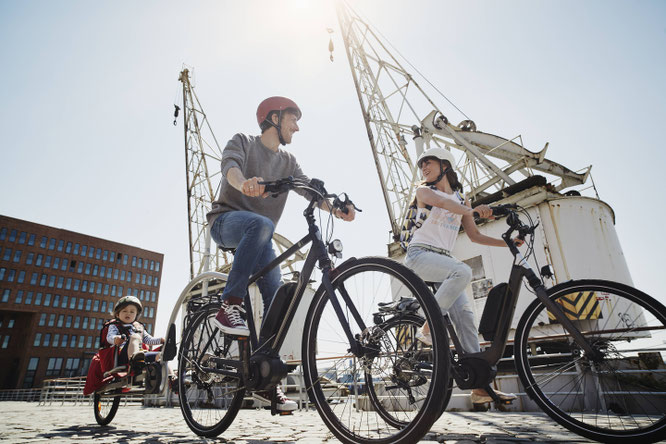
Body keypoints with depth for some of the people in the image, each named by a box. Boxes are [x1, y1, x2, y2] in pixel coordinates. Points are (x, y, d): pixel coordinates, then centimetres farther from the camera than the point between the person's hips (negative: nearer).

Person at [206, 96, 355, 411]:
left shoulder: (287, 162, 16)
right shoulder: (243, 142, 3)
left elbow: (310, 189, 0)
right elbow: (230, 165, -20)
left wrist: (335, 208, -22)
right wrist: (245, 184, -45)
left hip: (257, 236, 5)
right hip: (226, 220, -5)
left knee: (277, 299, -9)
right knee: (262, 224, -40)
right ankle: (229, 306, -33)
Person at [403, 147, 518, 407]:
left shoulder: (462, 200, 20)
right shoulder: (423, 191, 6)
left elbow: (475, 235, 17)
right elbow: (443, 202, -17)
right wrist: (473, 210, -34)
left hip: (443, 260, 5)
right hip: (420, 255, -4)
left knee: (464, 314, -10)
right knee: (463, 271, -32)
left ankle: (480, 387, -8)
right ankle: (427, 329, -22)